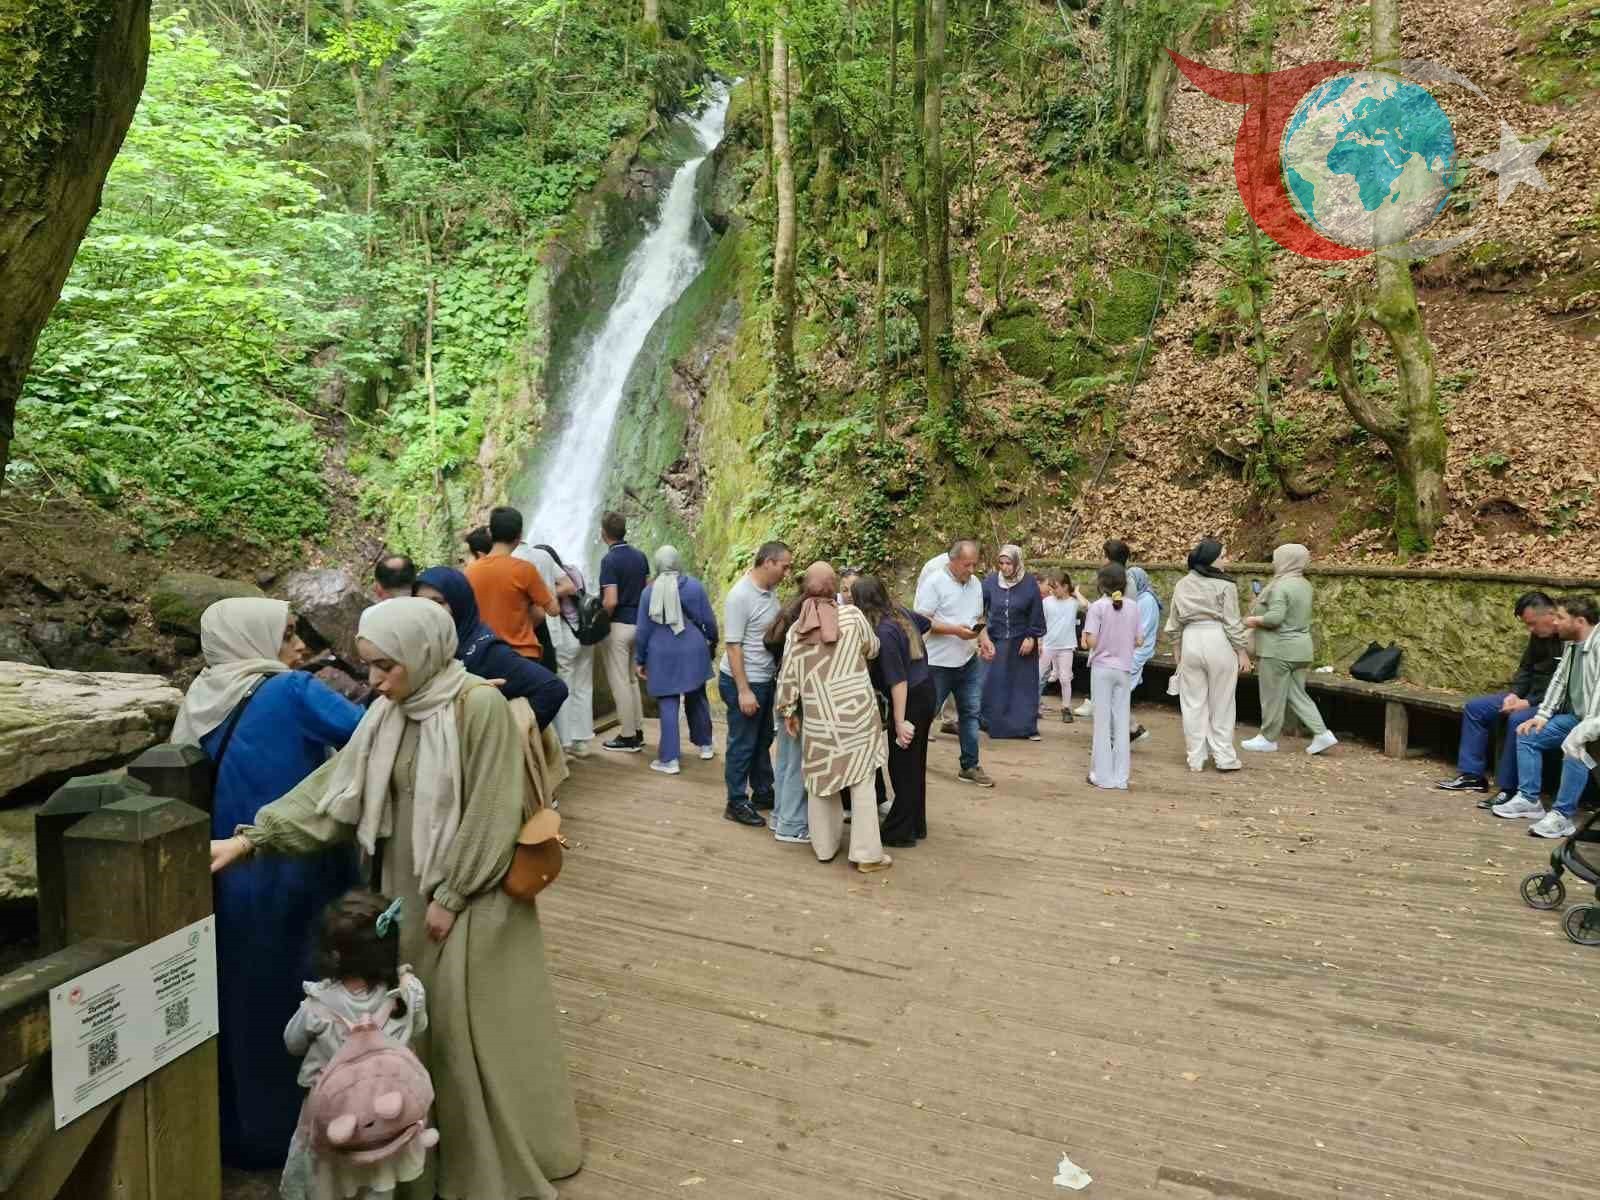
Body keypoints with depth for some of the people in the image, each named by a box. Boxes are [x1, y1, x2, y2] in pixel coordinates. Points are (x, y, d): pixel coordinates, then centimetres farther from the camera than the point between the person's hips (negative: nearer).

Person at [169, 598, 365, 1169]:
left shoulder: (202, 701, 4)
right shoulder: (291, 692, -17)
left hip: (226, 878, 7)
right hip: (287, 880, -6)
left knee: (239, 999, 19)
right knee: (295, 1002, 10)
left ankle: (237, 1130, 34)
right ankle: (288, 1132, 24)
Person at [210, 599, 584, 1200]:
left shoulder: (481, 706, -19)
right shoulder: (389, 713, 2)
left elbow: (490, 813, -19)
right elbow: (335, 786, 1)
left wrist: (451, 896, -16)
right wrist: (252, 838, -7)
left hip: (468, 897, -6)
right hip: (408, 890, 7)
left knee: (474, 1025, 3)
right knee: (421, 1022, 15)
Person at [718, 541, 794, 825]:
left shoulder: (770, 590, 3)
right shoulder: (740, 596, -21)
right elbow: (733, 646, -21)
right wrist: (744, 690, -21)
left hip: (766, 679, 8)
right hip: (743, 682, -8)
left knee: (763, 741, 19)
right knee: (742, 744, 4)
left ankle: (762, 793, 33)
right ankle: (736, 803, 16)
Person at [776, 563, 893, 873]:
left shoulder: (796, 629, 1)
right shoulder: (852, 615, -5)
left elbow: (788, 677, 3)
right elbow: (872, 649, 11)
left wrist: (788, 711, 15)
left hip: (819, 716, 2)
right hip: (856, 712, -2)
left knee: (821, 778, 16)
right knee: (862, 780, 6)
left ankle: (825, 847, 26)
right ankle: (867, 854, 8)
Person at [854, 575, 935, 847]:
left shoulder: (883, 632, -25)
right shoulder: (902, 613, 0)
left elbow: (898, 680, -26)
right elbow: (926, 624, 22)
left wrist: (899, 722, -24)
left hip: (910, 699, -9)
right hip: (926, 691, 9)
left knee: (902, 768, 2)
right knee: (915, 764, 18)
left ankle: (900, 831, 10)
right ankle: (916, 824, 28)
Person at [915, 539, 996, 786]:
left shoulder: (975, 583, 9)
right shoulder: (933, 582, -14)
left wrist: (984, 639, -1)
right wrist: (956, 630, -24)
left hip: (968, 662, 7)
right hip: (938, 664, -7)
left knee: (970, 713, 10)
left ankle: (970, 766, 21)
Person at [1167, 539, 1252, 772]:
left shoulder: (1181, 585, 7)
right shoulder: (1225, 585, -7)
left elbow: (1174, 622, 10)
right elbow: (1232, 622, -8)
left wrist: (1178, 653, 19)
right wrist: (1241, 651, 0)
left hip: (1190, 641, 4)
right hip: (1218, 642, -4)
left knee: (1193, 703, 8)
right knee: (1221, 704, 7)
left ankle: (1196, 758, 12)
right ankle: (1224, 757, 12)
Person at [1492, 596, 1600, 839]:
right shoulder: (1572, 643, 9)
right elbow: (1559, 680, 15)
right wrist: (1542, 715, 7)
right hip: (1575, 716, 10)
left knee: (1574, 744, -34)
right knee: (1528, 735, 5)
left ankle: (1562, 816, -27)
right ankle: (1528, 799, 7)